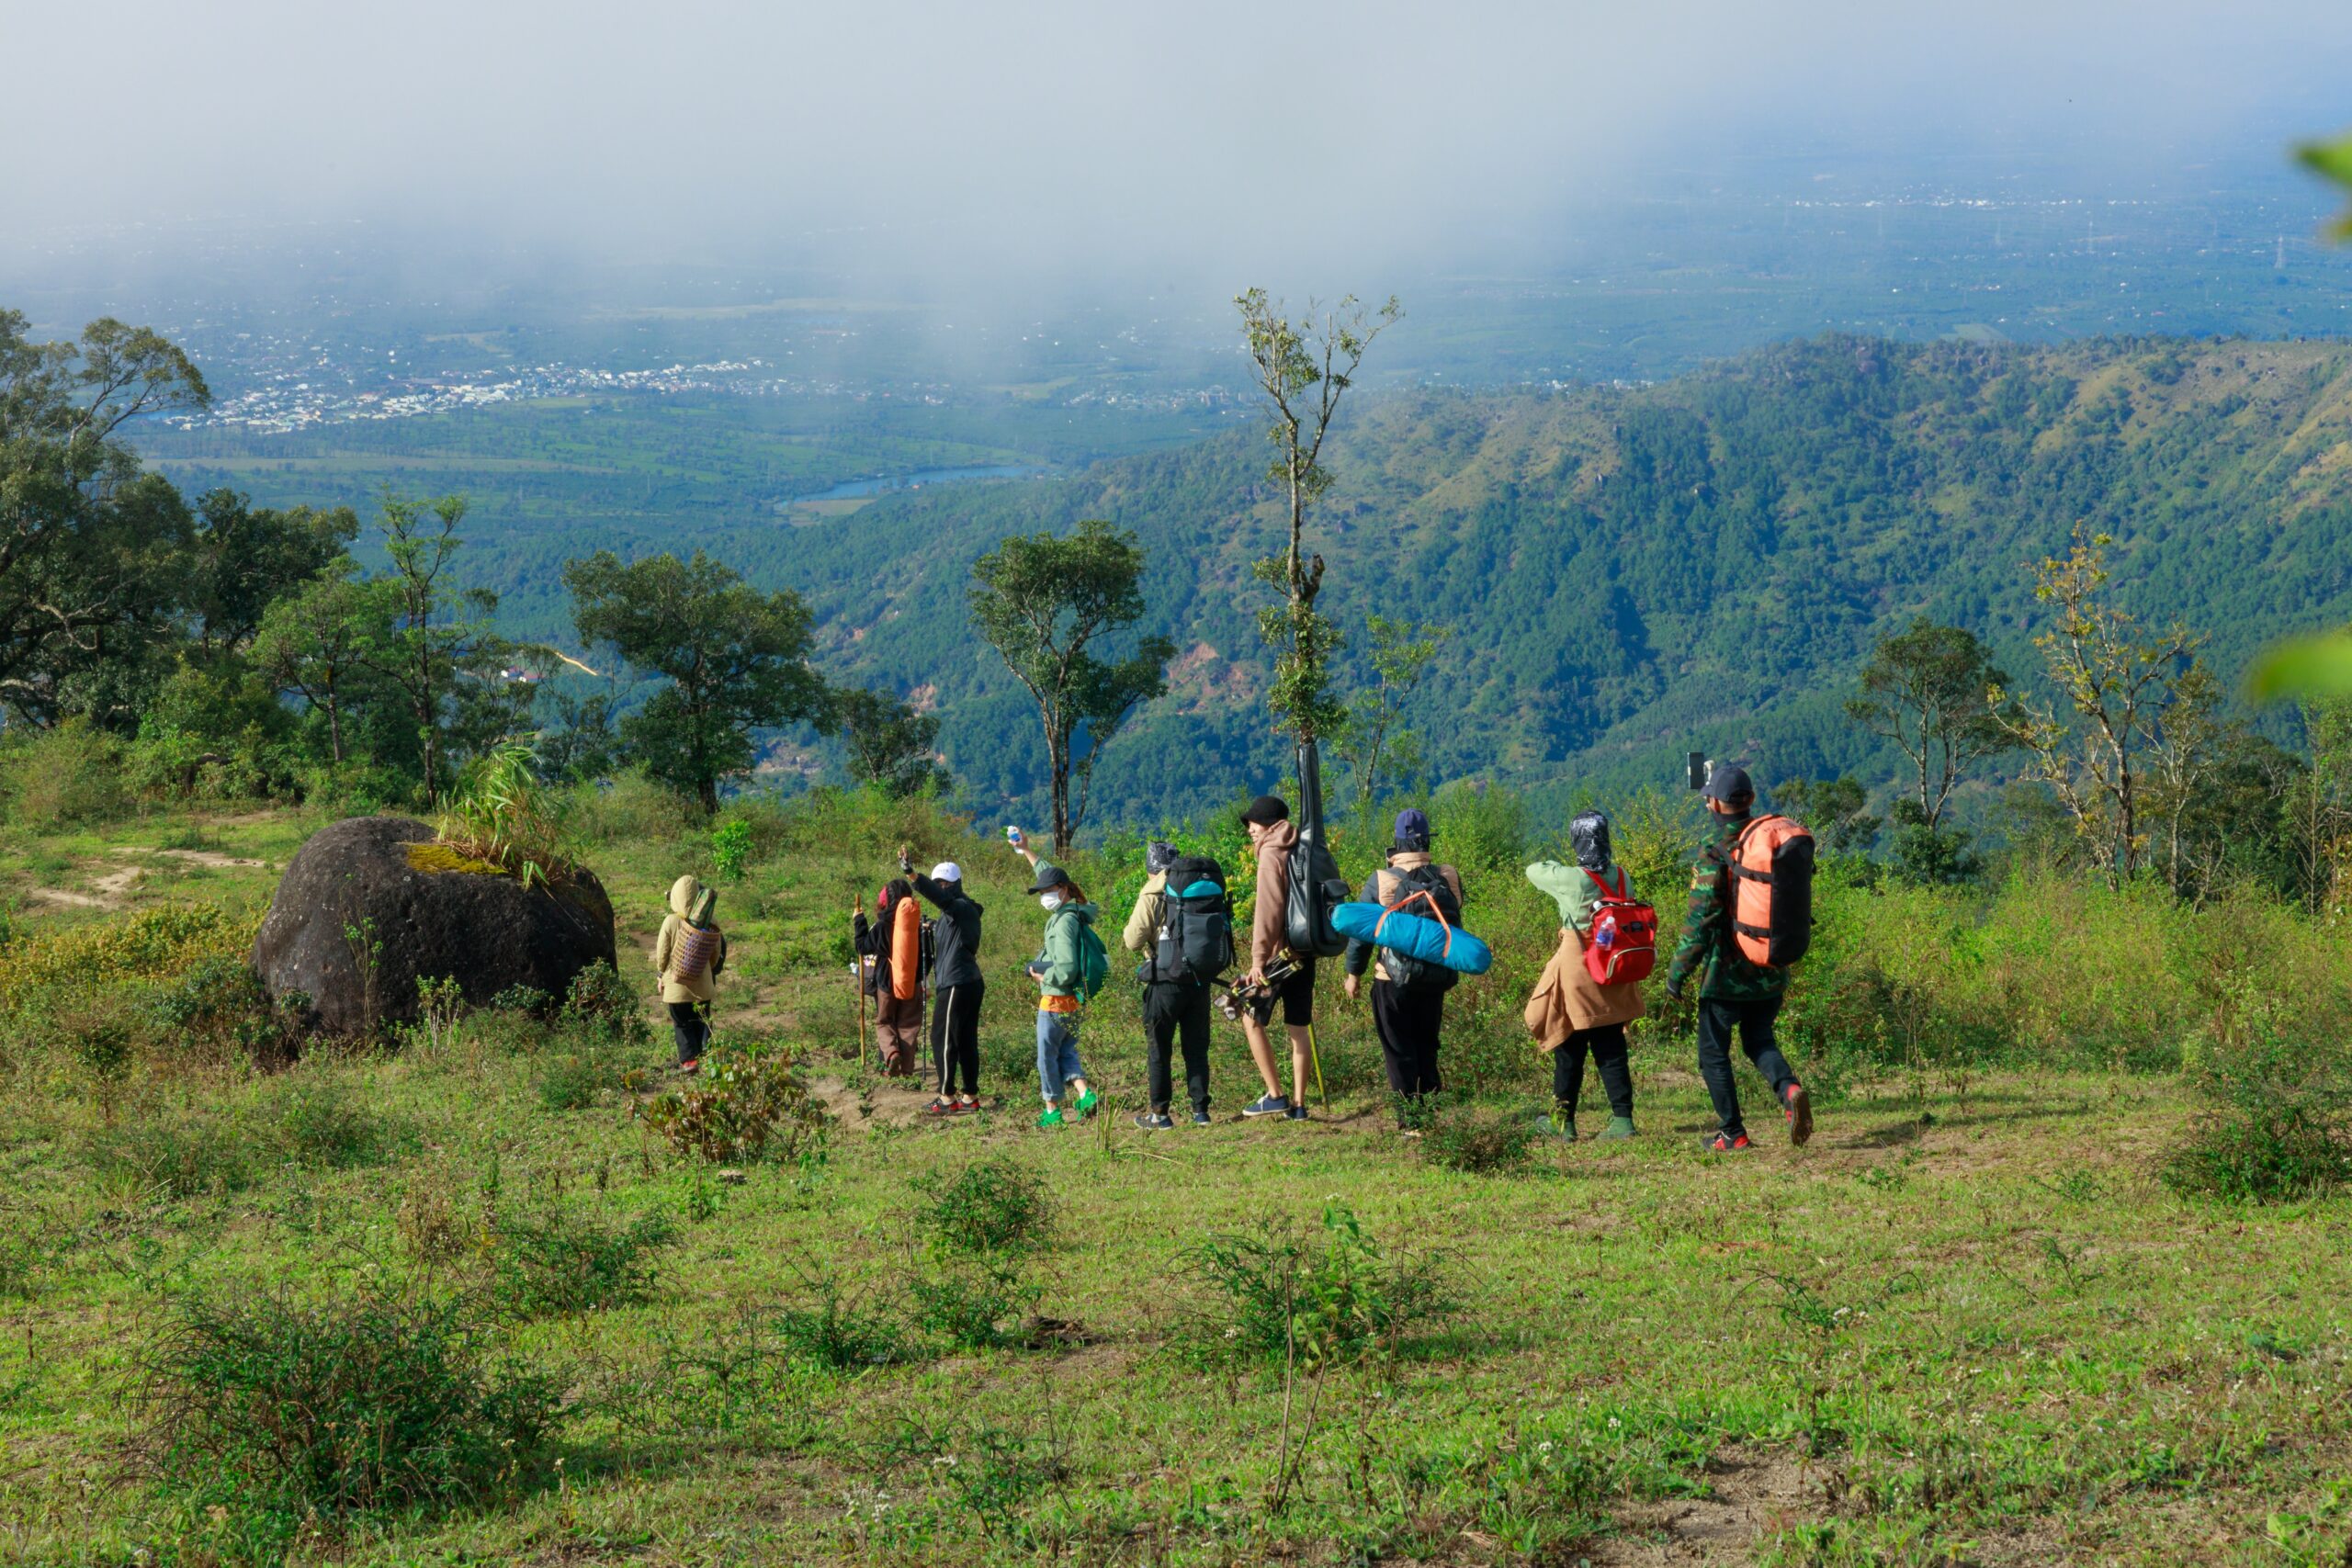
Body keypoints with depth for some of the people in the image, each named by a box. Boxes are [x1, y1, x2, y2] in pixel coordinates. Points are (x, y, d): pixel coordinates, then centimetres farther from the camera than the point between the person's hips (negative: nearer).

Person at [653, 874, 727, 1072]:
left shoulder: (671, 922, -16)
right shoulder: (710, 922, -8)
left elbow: (662, 955, -6)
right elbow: (716, 955, 2)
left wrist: (662, 974, 13)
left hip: (676, 984, -2)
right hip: (703, 985, 3)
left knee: (682, 1024, 8)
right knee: (702, 1022, 15)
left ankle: (689, 1059, -1)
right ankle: (706, 1058, 10)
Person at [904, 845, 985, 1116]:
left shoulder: (961, 908, -12)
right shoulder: (957, 911, 19)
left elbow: (938, 896, -32)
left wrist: (910, 873, -45)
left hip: (956, 984, -10)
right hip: (970, 983, 10)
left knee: (943, 1039, -6)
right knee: (966, 1041, 11)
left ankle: (947, 1098, -4)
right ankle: (970, 1096, 14)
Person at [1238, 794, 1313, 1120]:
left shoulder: (1272, 854, -11)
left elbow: (1268, 910, -17)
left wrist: (1258, 959, -17)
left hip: (1279, 954, -8)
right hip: (1305, 953, 8)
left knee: (1252, 1019, 2)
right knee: (1299, 1027, 8)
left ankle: (1275, 1095, -1)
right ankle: (1298, 1104, 9)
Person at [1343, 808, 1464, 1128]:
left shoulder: (1381, 881, -14)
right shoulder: (1449, 879, -5)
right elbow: (1456, 927, 8)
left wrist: (1354, 971, 5)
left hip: (1393, 982, -3)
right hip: (1435, 981, 3)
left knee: (1399, 1052, 6)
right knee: (1427, 1048, 18)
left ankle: (1409, 1119, 4)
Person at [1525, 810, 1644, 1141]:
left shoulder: (1570, 879, -16)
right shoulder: (1621, 877, -1)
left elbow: (1533, 871, 2)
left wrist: (1554, 865, 21)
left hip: (1579, 974, -5)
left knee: (1570, 1051, 6)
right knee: (1612, 1049, 10)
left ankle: (1563, 1122, 14)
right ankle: (1622, 1118, 7)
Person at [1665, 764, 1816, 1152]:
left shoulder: (1714, 855, -17)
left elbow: (1699, 924, -17)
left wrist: (1677, 972, -8)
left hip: (1728, 974, -6)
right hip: (1772, 973, 6)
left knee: (1713, 1051, 10)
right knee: (1759, 1040, 21)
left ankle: (1732, 1133, 12)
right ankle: (1789, 1090, -5)